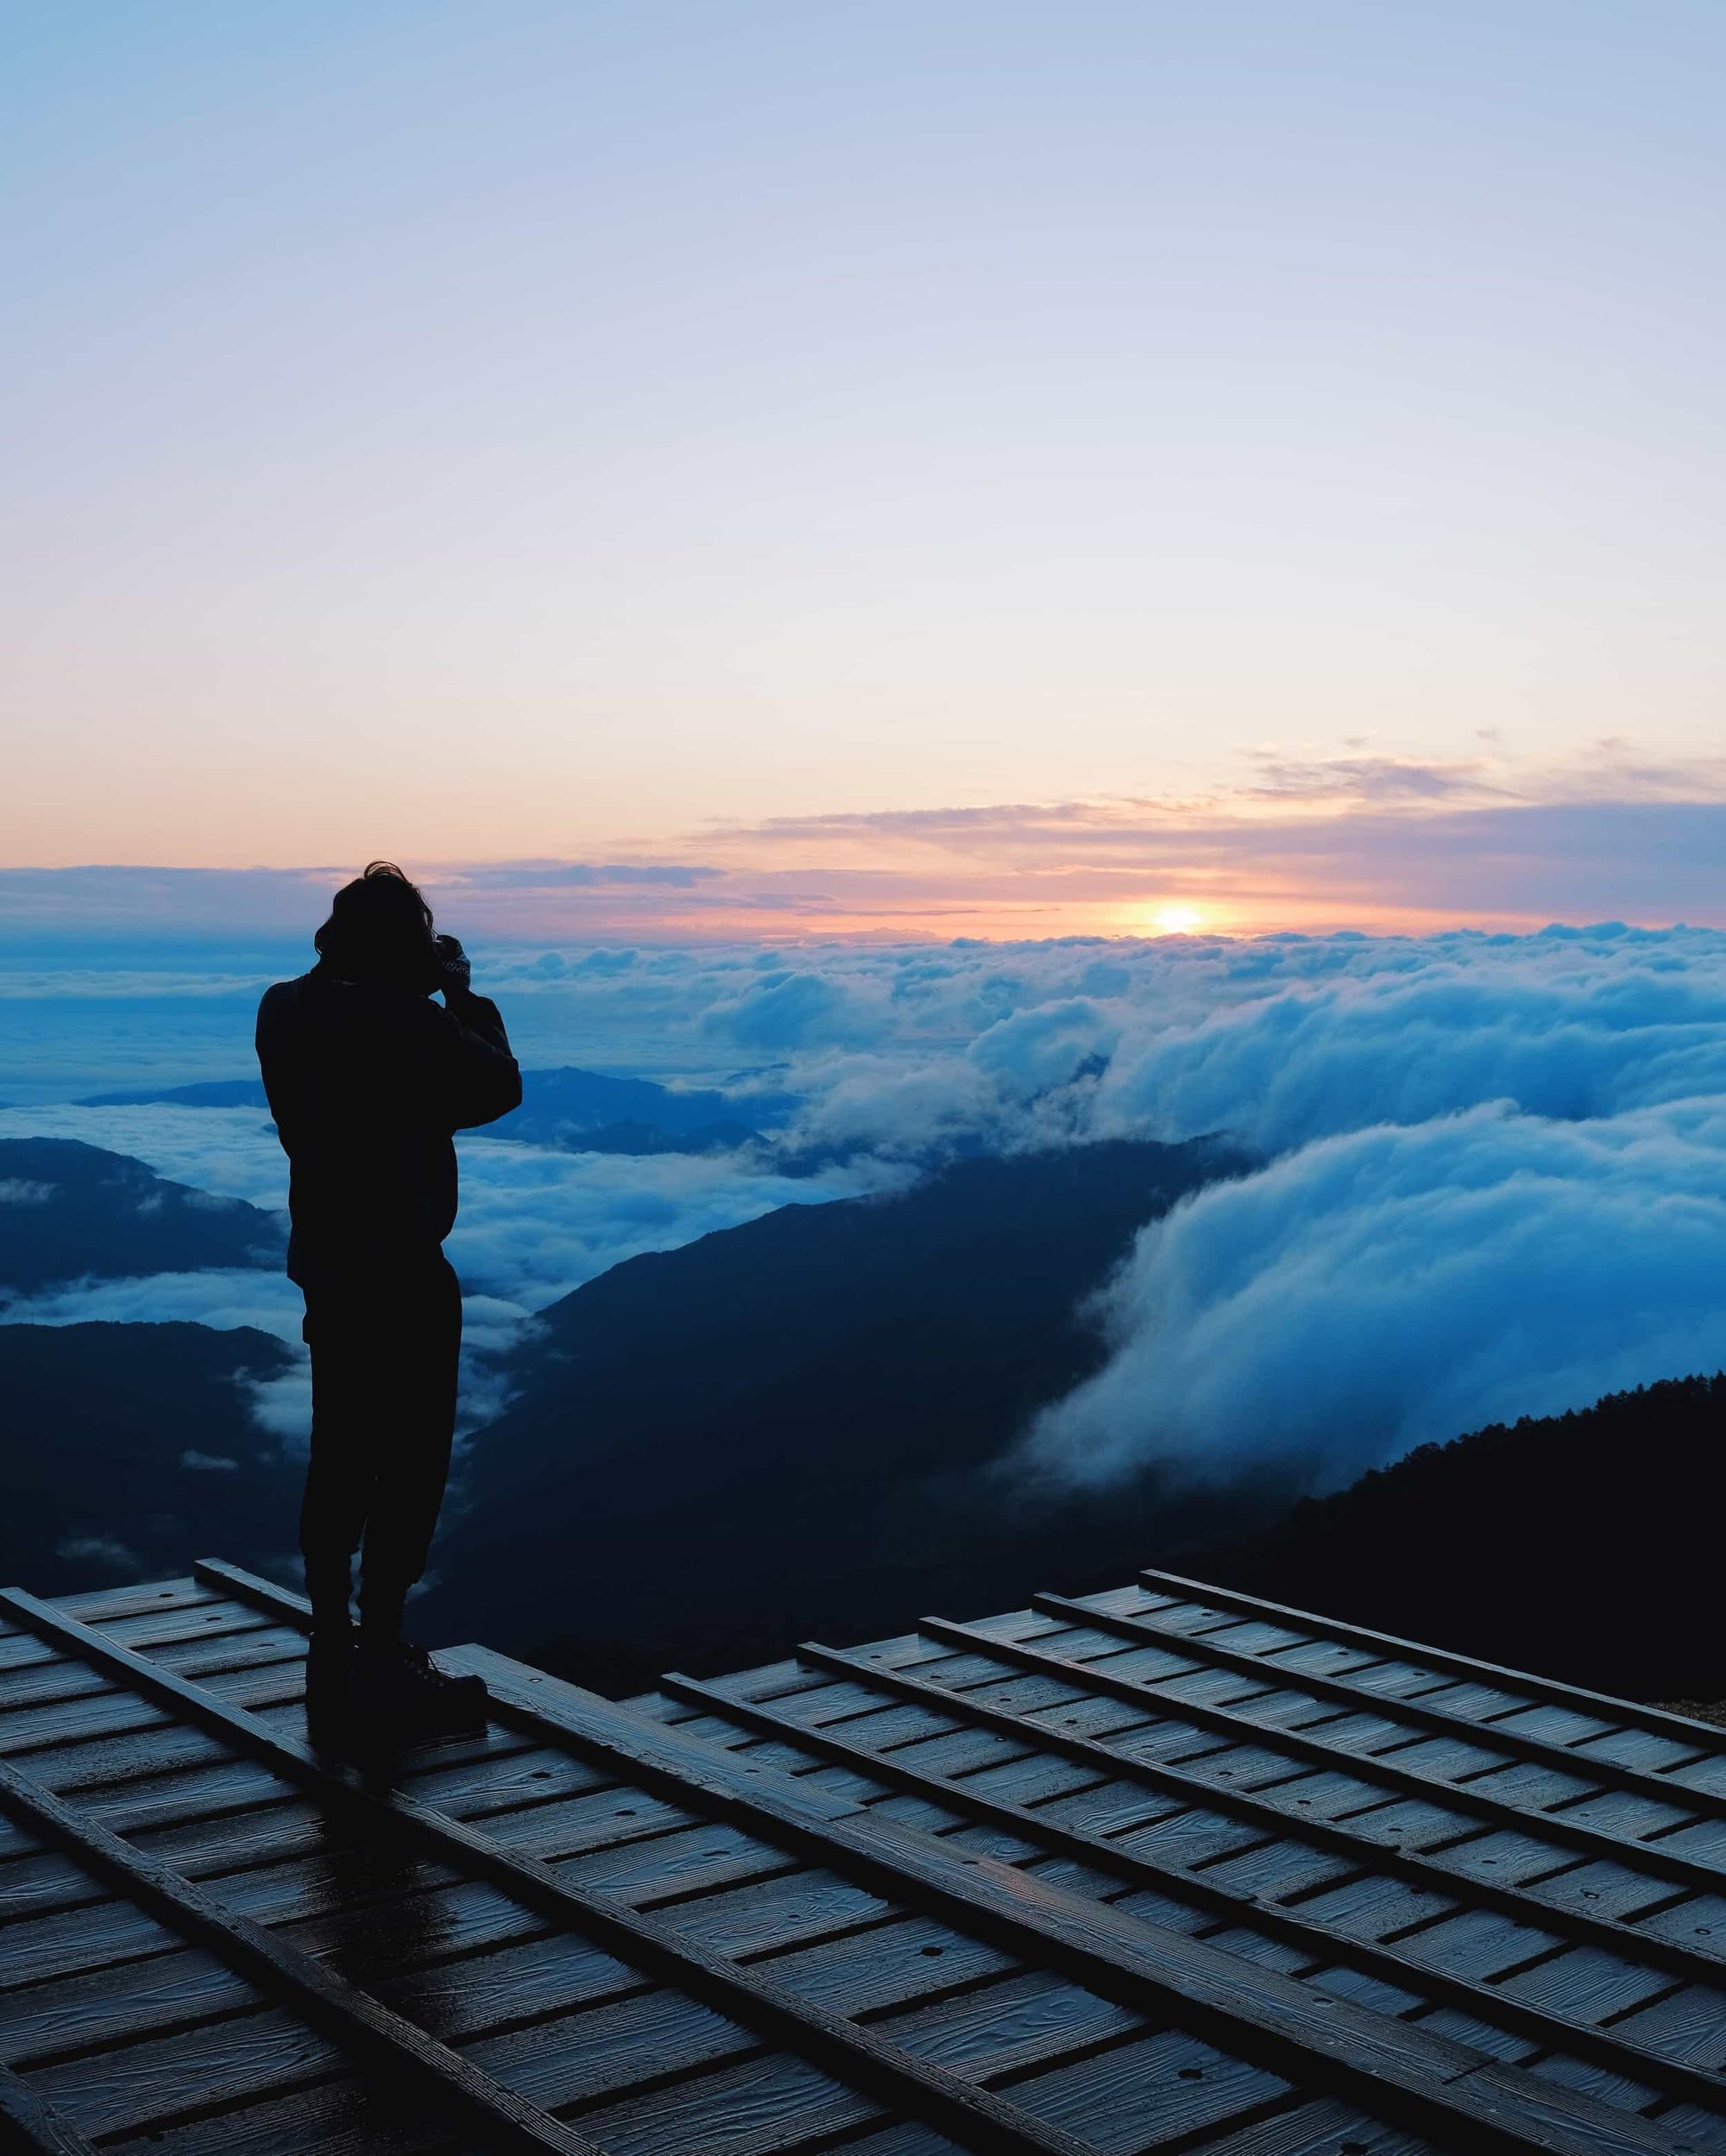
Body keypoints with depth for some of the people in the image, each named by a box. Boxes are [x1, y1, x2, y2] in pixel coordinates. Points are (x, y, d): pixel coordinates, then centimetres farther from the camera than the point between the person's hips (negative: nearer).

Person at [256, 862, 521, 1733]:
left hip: (326, 1258, 8)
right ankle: (381, 1656, 5)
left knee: (342, 1456, 14)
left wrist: (430, 1001, 11)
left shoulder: (287, 1010, 4)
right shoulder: (397, 1018, -20)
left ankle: (331, 1651, 22)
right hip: (400, 1268, -8)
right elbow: (497, 1087, -8)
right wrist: (464, 995, 3)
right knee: (410, 1461, 0)